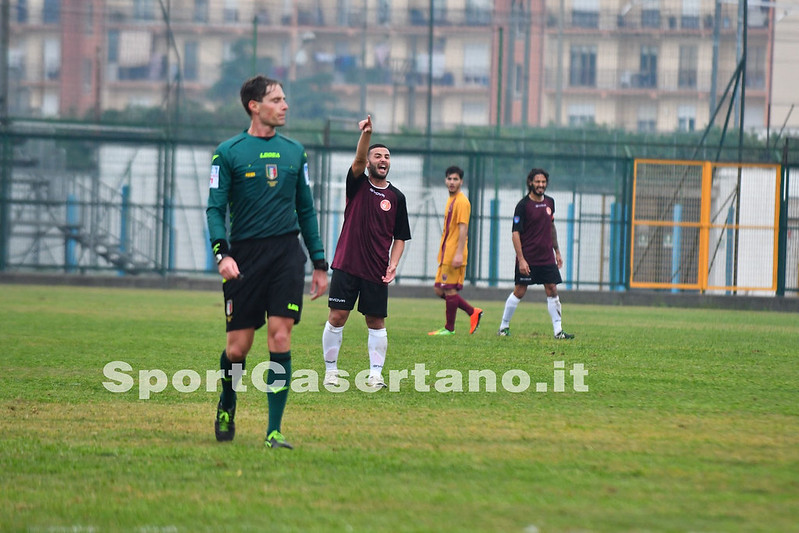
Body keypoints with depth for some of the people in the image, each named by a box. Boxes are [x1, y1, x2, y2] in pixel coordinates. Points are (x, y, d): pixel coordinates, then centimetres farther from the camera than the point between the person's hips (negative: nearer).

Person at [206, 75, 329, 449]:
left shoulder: (294, 151, 13)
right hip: (245, 255, -2)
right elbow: (216, 208, -3)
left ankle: (274, 431, -6)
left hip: (287, 253, 2)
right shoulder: (228, 152, 1)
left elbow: (306, 210, 18)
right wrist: (221, 253, -19)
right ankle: (226, 410, 30)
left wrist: (319, 263, 15)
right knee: (238, 346, 1)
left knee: (280, 337, -9)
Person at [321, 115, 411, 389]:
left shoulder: (396, 197, 8)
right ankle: (331, 371, 7)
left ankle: (375, 374, 7)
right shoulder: (357, 184, 3)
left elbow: (400, 237, 11)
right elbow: (358, 160, -18)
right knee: (337, 317, -3)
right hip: (347, 265, -2)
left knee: (376, 322, 2)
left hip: (377, 271, 2)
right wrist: (366, 135, -36)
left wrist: (393, 264, -4)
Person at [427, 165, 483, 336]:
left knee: (449, 290, -5)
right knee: (439, 290, 10)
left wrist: (459, 253, -24)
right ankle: (473, 312, 16)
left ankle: (449, 329, 4)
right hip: (445, 255, 10)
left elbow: (463, 229, -18)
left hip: (454, 256, -10)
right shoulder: (451, 200, 18)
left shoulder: (462, 202, -11)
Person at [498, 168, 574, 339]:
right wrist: (521, 259, -17)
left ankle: (558, 330, 0)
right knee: (519, 292, 0)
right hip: (527, 259, -5)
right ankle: (504, 327, 14)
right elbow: (516, 233, -12)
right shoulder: (523, 205, -10)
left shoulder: (550, 202, 9)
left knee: (552, 291, 0)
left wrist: (557, 251, 20)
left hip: (547, 258, 5)